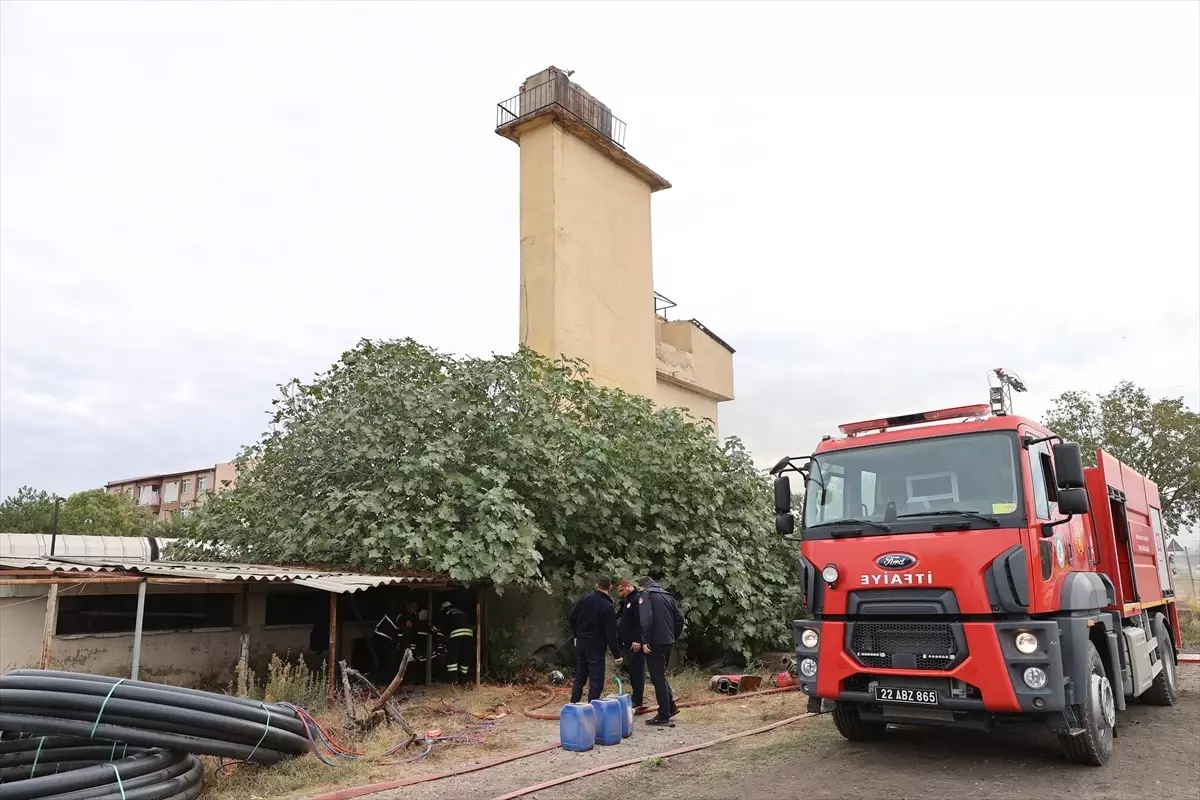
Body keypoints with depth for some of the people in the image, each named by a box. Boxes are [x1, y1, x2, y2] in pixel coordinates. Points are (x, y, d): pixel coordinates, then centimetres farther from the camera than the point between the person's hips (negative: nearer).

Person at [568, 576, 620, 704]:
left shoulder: (585, 598, 0)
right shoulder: (608, 607, -16)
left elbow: (573, 616, 8)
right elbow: (611, 633, -16)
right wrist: (616, 654, -10)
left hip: (580, 642, 6)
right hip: (596, 646, -6)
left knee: (579, 678, 17)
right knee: (596, 681, -1)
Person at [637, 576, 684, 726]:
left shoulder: (645, 594, -5)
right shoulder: (667, 596, 16)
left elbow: (646, 619, -19)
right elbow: (679, 619, 15)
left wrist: (645, 641, -17)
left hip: (655, 642, -7)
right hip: (668, 641, 7)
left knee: (658, 678, -1)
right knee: (661, 676, 22)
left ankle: (663, 716, 2)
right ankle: (671, 707, 24)